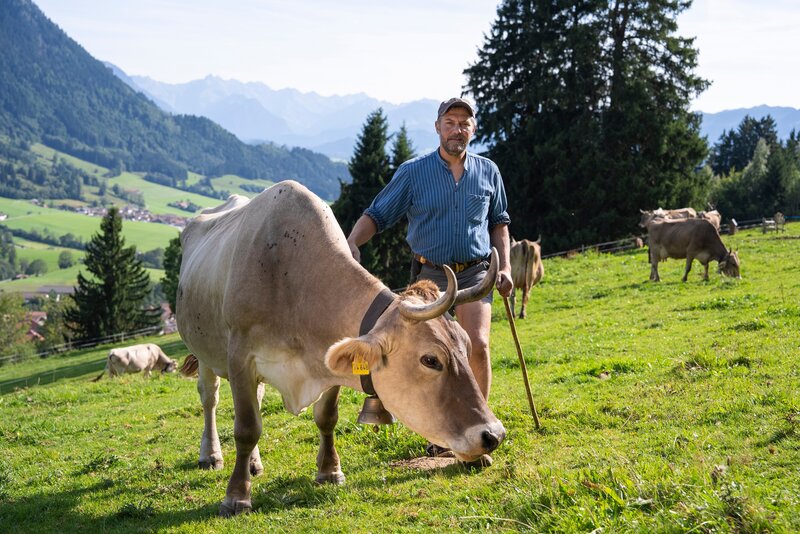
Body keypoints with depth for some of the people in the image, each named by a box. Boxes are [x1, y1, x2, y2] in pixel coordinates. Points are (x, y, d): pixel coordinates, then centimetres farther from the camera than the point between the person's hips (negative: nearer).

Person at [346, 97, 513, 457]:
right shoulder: (413, 172, -2)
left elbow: (499, 222, 18)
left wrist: (505, 266, 6)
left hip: (475, 272, 0)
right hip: (430, 274, 0)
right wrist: (352, 242, -21)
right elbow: (376, 215, -2)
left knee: (477, 345, -19)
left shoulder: (488, 172, 6)